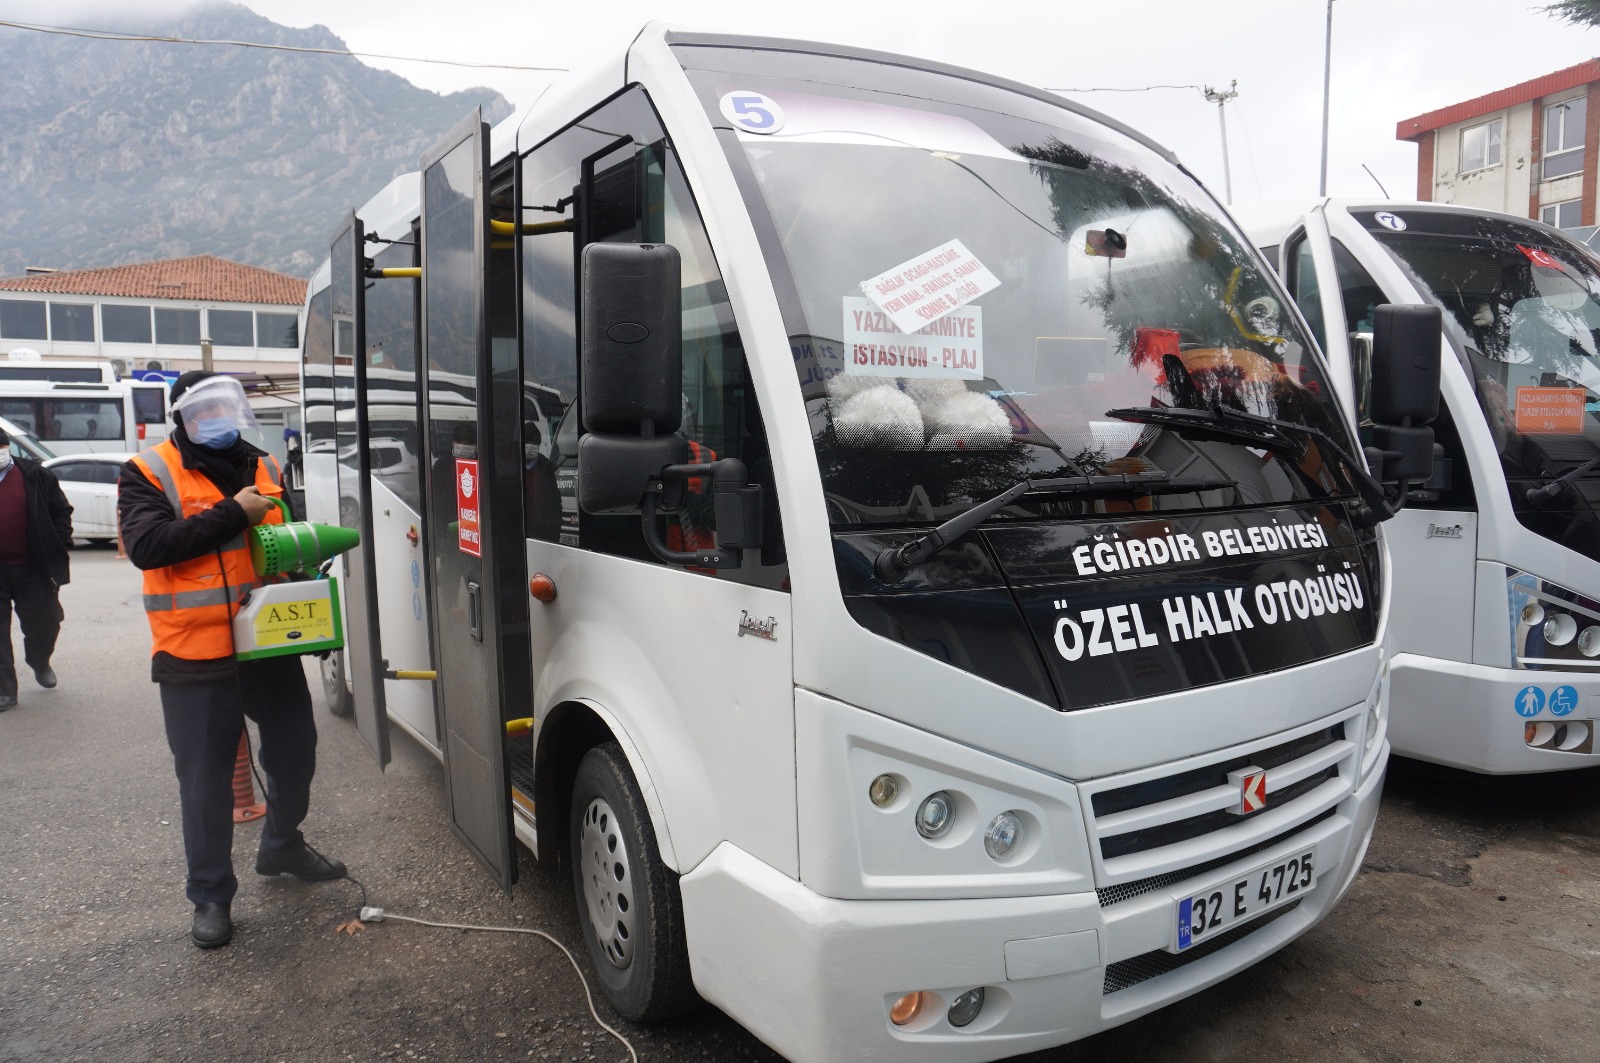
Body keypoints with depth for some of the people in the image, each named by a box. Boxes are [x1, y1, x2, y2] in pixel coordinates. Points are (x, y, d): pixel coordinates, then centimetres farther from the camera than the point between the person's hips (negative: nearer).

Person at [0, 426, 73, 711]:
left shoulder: (36, 476, -1)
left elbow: (61, 510, 3)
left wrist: (59, 546, -5)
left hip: (34, 569, -1)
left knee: (45, 624, 9)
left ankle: (39, 662, 41)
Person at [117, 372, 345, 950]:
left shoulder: (264, 468, 9)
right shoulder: (148, 474, -6)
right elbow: (145, 545, -22)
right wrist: (233, 514, -23)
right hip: (195, 656, -5)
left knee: (295, 751, 16)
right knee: (205, 781, 5)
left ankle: (282, 846, 41)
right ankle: (210, 895, 22)